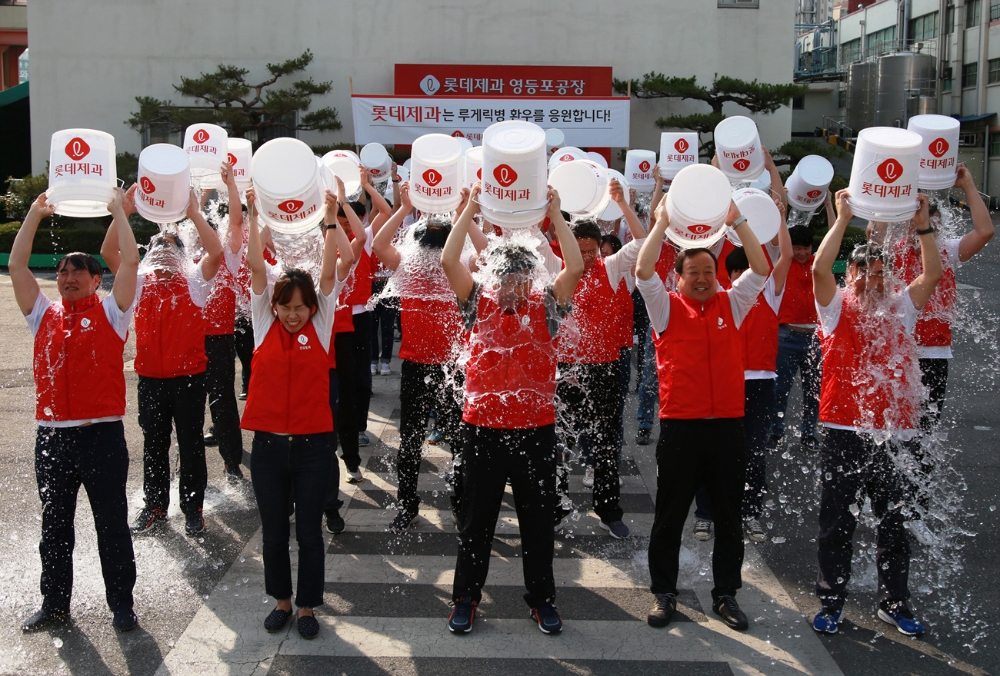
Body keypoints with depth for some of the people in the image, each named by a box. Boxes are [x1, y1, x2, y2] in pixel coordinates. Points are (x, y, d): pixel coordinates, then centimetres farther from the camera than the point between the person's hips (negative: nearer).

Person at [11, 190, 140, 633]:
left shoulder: (110, 313, 2)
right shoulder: (44, 315, 11)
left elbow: (130, 263, -6)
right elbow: (16, 266, 9)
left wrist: (118, 211, 0)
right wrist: (35, 214, 10)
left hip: (102, 434, -4)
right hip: (52, 434, 4)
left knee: (112, 525, 4)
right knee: (54, 526, 14)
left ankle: (121, 604, 15)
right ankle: (54, 603, 27)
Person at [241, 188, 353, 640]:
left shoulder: (320, 323, -1)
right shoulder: (264, 321, 1)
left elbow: (338, 266, -7)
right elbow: (256, 266, -4)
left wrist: (330, 218, -11)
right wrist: (253, 215, -8)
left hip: (313, 444, -1)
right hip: (268, 443, 1)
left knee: (309, 531, 8)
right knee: (273, 531, 13)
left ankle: (307, 607, 24)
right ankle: (281, 600, 31)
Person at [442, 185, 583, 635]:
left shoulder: (545, 308, 3)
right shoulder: (479, 304, 3)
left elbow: (575, 267, -10)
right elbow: (449, 261, -7)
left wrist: (555, 214, -8)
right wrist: (470, 210, -7)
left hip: (535, 429, 0)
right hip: (482, 428, 0)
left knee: (538, 519, 11)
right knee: (475, 519, 10)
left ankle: (542, 598, 26)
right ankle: (466, 597, 24)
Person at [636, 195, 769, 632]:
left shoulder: (731, 305, 10)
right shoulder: (667, 308, 3)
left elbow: (761, 269, 1)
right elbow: (643, 272, -10)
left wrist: (736, 222, -6)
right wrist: (662, 223, -11)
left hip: (727, 425, 2)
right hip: (679, 426, -2)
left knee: (729, 517, 10)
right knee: (669, 516, 6)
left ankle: (726, 594, 23)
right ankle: (664, 594, 18)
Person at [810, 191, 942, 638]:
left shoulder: (899, 309, 11)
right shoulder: (837, 308, 2)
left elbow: (933, 274, 3)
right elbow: (820, 268, -13)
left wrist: (923, 225, -3)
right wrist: (842, 219, -11)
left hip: (891, 434, 3)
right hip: (844, 432, -3)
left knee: (893, 521, 12)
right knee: (837, 522, 5)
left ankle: (894, 604, 26)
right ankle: (831, 604, 16)